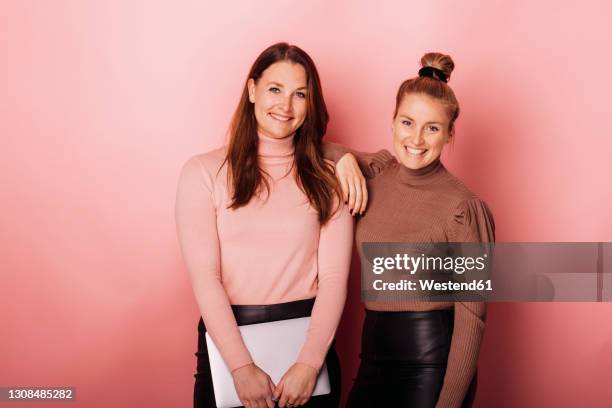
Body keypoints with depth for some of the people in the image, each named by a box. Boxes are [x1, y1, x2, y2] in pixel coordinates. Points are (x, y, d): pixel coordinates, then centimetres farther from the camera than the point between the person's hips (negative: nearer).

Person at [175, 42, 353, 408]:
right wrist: (242, 367, -15)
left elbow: (334, 277, -3)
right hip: (228, 339, -1)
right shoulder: (204, 172, -3)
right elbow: (204, 277, -9)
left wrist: (309, 363, -14)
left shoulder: (327, 178, 4)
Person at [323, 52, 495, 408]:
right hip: (375, 352, 5)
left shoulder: (464, 208, -14)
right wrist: (344, 157, -4)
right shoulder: (377, 172, 2)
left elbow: (470, 317, -12)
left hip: (430, 363, -5)